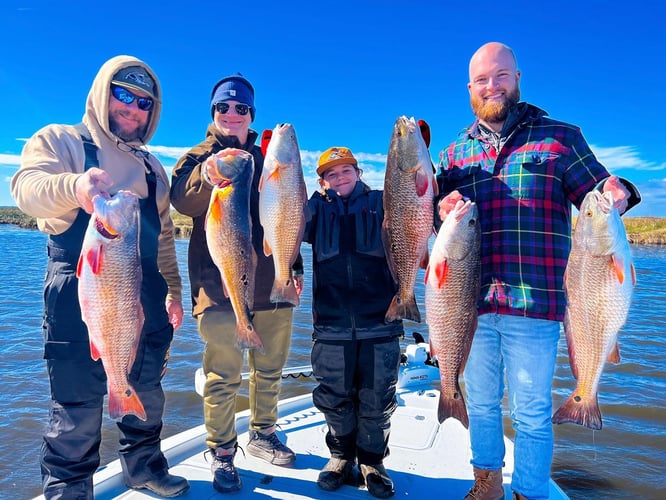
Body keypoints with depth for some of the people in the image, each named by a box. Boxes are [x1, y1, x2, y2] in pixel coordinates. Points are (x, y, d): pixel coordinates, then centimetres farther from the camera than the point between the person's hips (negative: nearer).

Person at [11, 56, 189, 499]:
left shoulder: (152, 167, 17)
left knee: (148, 395, 17)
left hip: (146, 303, 6)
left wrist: (173, 290, 17)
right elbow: (28, 188, -20)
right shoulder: (60, 140, 1)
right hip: (81, 299, -5)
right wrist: (75, 185, -42)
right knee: (78, 409, 1)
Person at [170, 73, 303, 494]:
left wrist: (296, 266, 16)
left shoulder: (266, 159, 17)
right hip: (221, 284, -4)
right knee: (223, 375, -2)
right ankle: (222, 454, 15)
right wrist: (208, 175, -38)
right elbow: (183, 200, -17)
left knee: (270, 369, 14)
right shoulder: (200, 155, 4)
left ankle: (263, 434, 32)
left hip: (272, 283, 5)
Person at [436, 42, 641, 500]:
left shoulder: (559, 137, 3)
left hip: (533, 305, -3)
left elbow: (596, 193, 1)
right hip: (472, 304, 4)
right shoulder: (456, 153, 10)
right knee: (480, 403, 18)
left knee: (532, 413, 8)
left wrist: (617, 195, -22)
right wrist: (442, 210, -14)